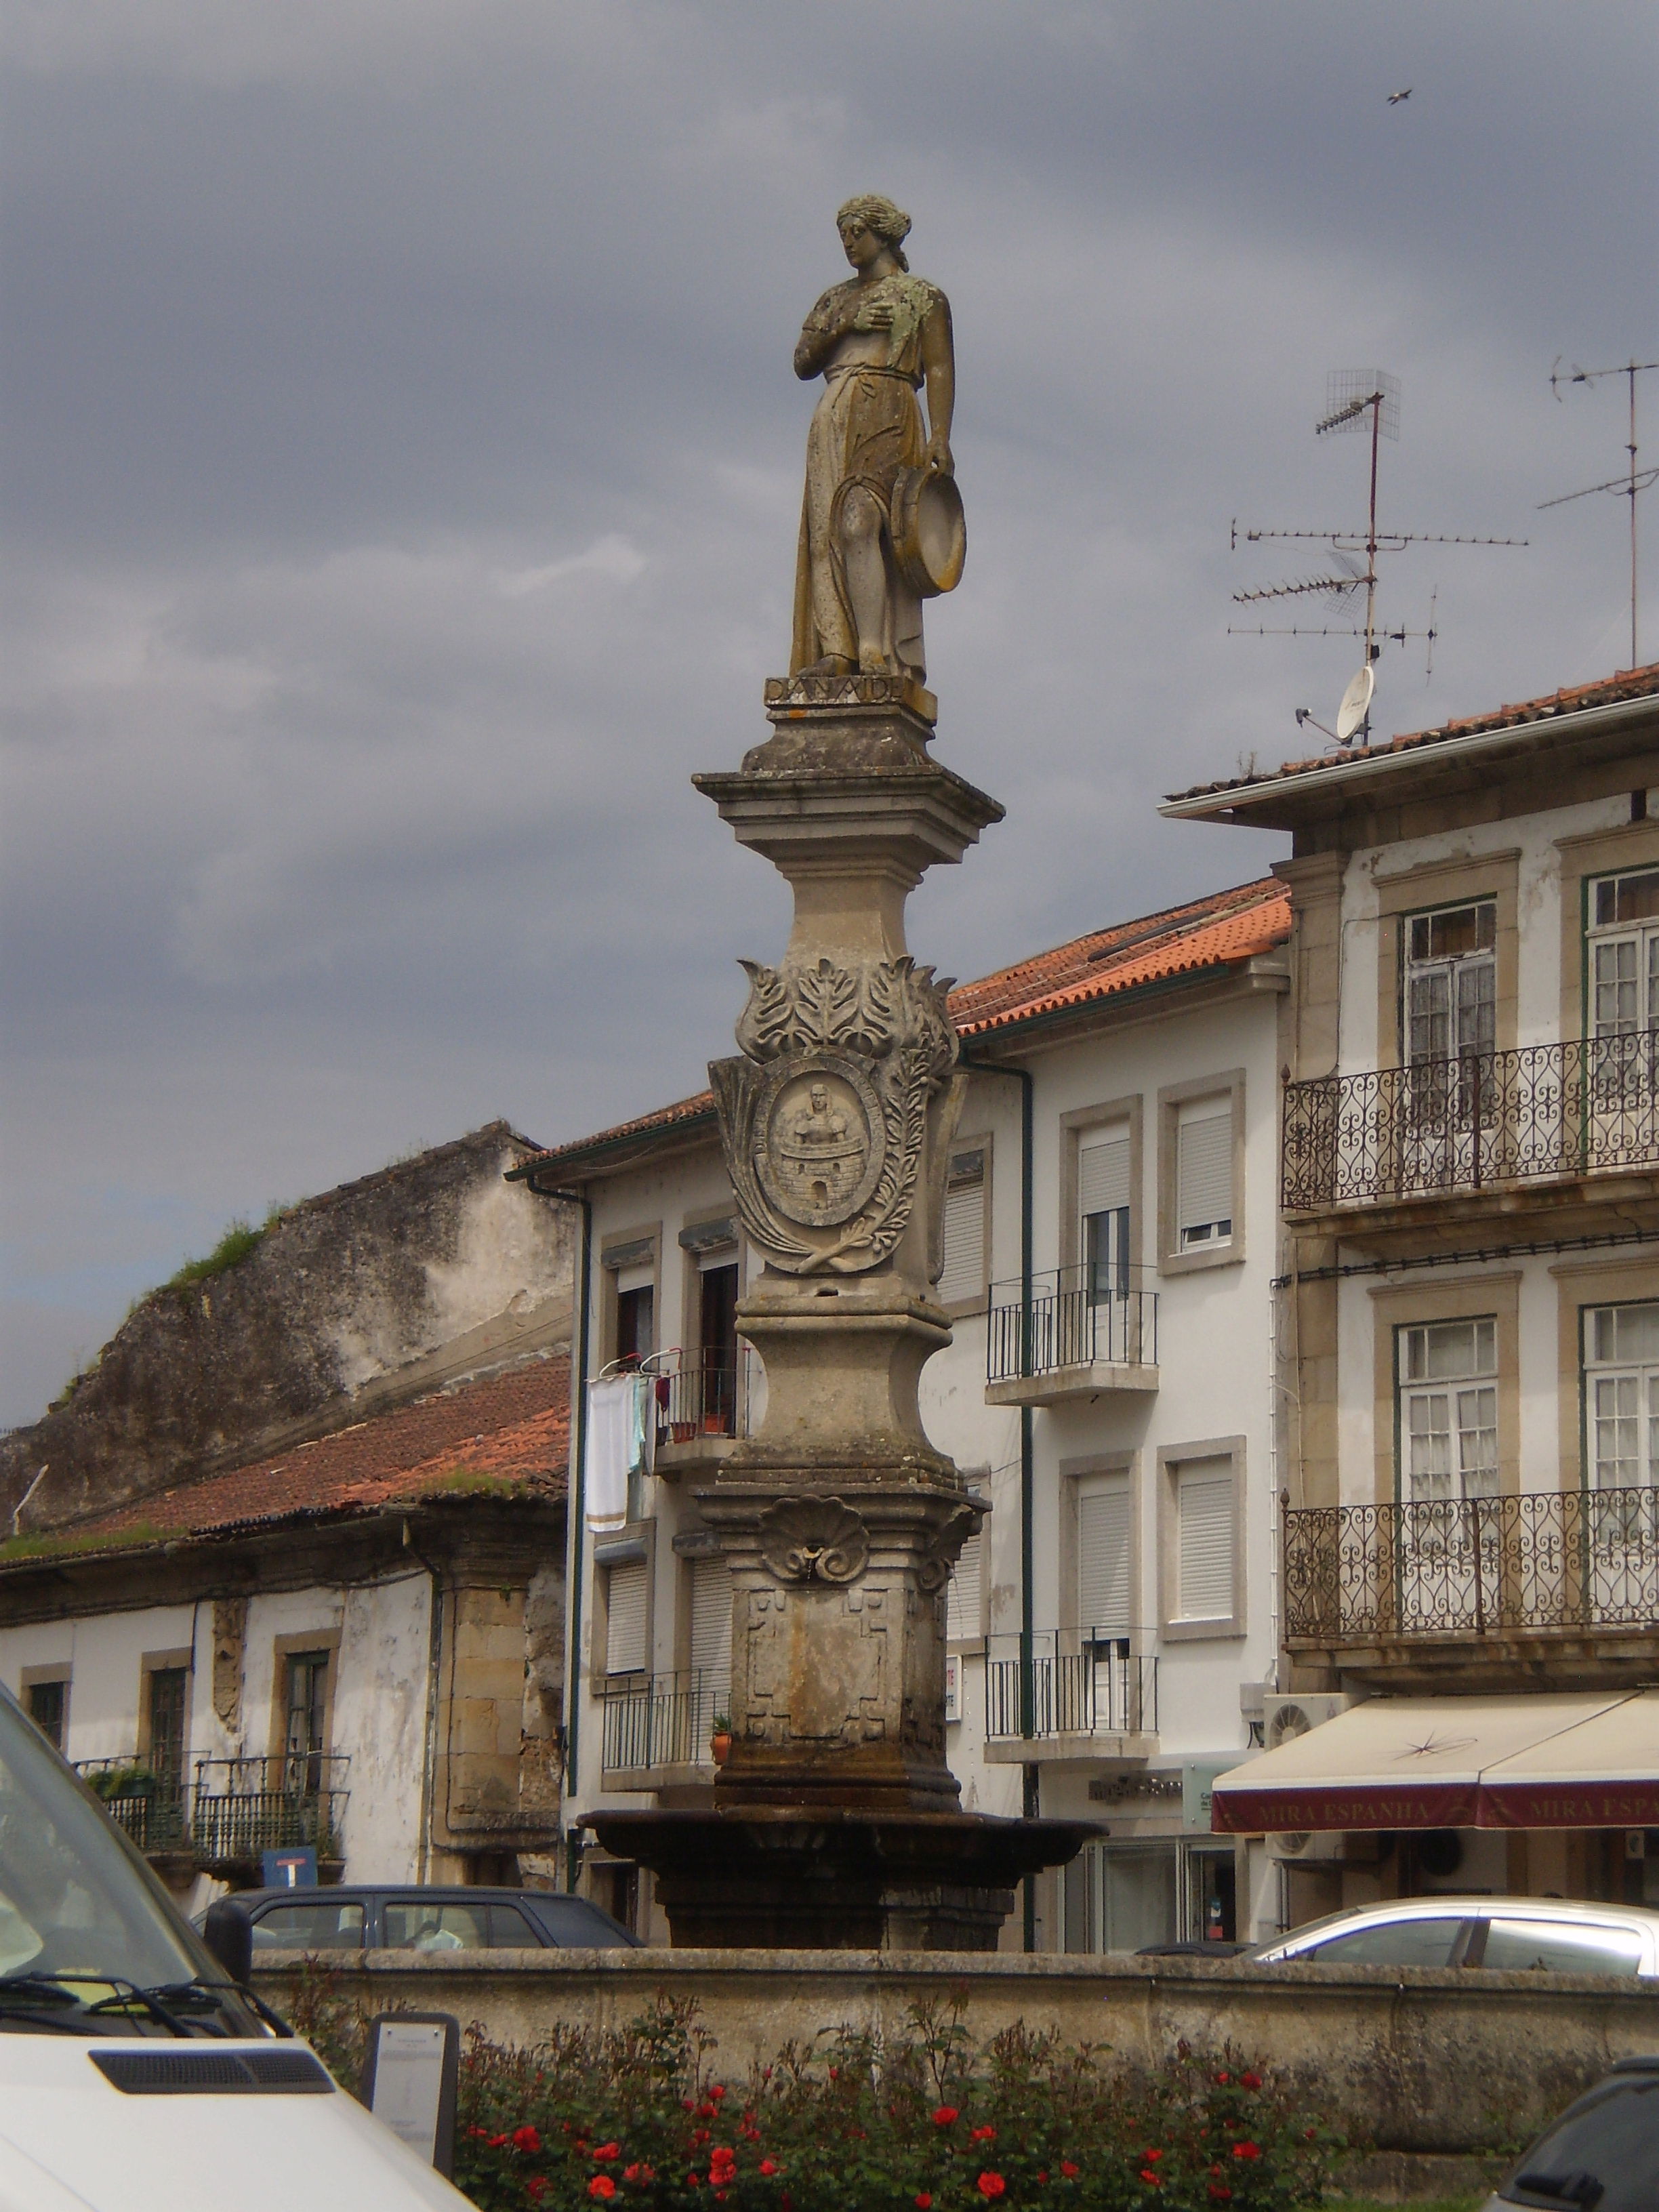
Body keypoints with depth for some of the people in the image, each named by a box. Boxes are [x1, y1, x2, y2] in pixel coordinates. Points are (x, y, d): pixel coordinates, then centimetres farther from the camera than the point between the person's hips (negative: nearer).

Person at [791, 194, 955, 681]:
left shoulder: (922, 296, 9)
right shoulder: (836, 299, 24)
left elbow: (939, 369, 0)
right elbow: (803, 362, 15)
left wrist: (940, 438, -12)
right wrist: (841, 327, -3)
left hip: (885, 417, -6)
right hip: (833, 421, 6)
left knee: (858, 522, -23)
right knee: (827, 531, -8)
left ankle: (876, 654, -32)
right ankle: (837, 650, -16)